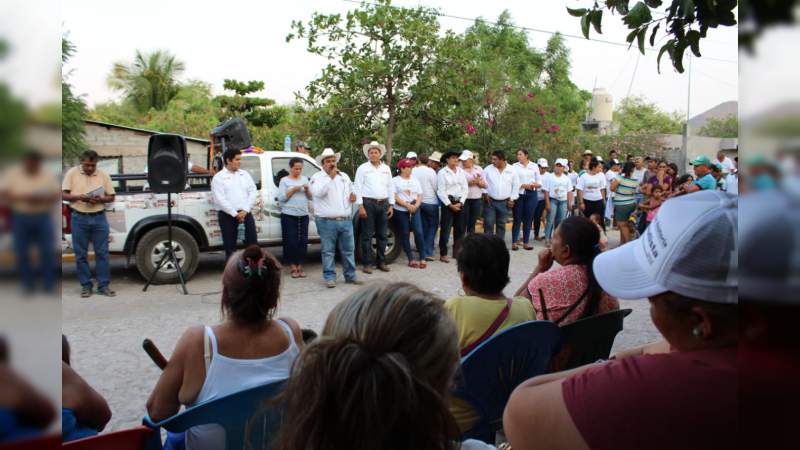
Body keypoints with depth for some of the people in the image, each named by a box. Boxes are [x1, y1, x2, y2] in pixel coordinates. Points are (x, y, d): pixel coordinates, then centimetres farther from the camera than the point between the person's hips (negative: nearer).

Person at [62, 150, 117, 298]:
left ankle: (104, 286, 8)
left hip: (99, 218, 1)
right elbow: (64, 195, 0)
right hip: (79, 218, -1)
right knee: (81, 254, 4)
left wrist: (100, 199, -13)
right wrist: (79, 197, -18)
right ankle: (85, 286, 13)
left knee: (102, 253, 1)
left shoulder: (103, 174, 5)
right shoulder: (72, 173, 2)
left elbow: (111, 197, 7)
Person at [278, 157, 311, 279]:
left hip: (303, 215, 3)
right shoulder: (284, 180, 3)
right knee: (291, 241, -3)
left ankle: (300, 267, 8)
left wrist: (307, 189, -5)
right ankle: (293, 267, 6)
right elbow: (281, 198, -5)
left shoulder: (305, 179, 13)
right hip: (289, 215, -3)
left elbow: (310, 197, 14)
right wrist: (293, 190, -13)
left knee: (303, 241, 0)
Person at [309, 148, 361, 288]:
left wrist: (353, 195, 6)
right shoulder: (317, 177, -1)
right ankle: (330, 277, 10)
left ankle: (350, 276, 19)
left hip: (346, 220, 5)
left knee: (349, 249, 9)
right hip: (327, 221, -5)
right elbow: (318, 192, -19)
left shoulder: (344, 176, 17)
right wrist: (330, 177, -18)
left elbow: (352, 190, 30)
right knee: (328, 251, 1)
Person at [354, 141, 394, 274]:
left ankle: (381, 262, 17)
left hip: (383, 204, 4)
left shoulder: (386, 168, 14)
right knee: (367, 235, -3)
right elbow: (358, 188, -3)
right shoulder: (362, 168, 1)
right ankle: (367, 263, 2)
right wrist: (360, 206, -11)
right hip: (368, 203, -4)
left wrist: (391, 205, 10)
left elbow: (390, 187, 16)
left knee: (382, 235, 8)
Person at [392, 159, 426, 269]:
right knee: (405, 234, 1)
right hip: (401, 211, -3)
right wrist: (407, 205, -15)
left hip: (415, 209, 3)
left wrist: (416, 206, -8)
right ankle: (411, 259, 8)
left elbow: (420, 195, 11)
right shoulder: (395, 180, 1)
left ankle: (422, 258, -2)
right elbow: (394, 196, -8)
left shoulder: (415, 180, 15)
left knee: (419, 232, -8)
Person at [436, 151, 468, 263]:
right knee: (446, 229, -4)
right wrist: (450, 205, -11)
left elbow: (465, 188, 7)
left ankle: (457, 251, 20)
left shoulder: (461, 172, 9)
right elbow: (441, 191, -9)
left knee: (460, 228, 8)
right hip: (448, 203, -5)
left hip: (460, 203, 5)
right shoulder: (442, 172, -5)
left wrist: (460, 203, -5)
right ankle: (443, 254, 3)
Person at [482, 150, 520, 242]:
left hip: (504, 202, 1)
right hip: (490, 201, -1)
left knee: (501, 224, 10)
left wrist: (512, 199, 2)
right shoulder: (488, 169, -2)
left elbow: (516, 185, 6)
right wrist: (485, 193, -4)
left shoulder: (511, 170, 0)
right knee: (489, 224, -4)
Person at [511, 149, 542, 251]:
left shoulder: (534, 166, 9)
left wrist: (533, 185, -10)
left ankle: (526, 242, 11)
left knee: (528, 219, 4)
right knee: (517, 219, -2)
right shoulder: (515, 166, 2)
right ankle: (514, 242, 3)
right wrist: (523, 185, -16)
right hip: (519, 194, -2)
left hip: (532, 194, 2)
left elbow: (539, 183, 10)